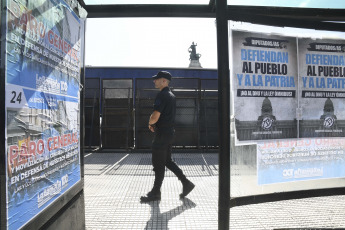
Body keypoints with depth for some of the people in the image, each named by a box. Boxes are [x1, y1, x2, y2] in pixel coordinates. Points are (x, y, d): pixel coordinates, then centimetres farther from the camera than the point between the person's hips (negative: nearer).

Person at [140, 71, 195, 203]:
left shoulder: (162, 95, -16)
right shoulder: (171, 95, 15)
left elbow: (155, 116, -25)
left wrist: (150, 123, -4)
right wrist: (154, 124, 15)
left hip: (162, 134, -10)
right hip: (170, 132, 10)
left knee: (158, 164, 1)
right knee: (167, 161, 18)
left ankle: (155, 193, 14)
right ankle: (186, 183, 19)